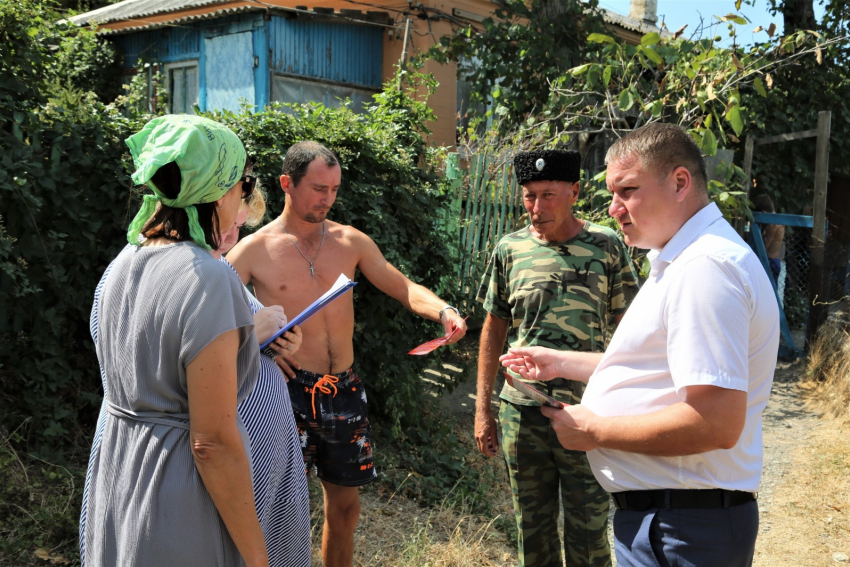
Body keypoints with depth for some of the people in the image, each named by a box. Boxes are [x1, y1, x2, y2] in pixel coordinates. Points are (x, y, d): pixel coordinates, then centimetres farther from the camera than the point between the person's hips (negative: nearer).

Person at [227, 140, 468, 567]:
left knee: (344, 504, 14)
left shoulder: (351, 241, 6)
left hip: (344, 388, 4)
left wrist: (441, 310, -13)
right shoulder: (254, 250, -4)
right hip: (289, 388, -4)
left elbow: (402, 287, 7)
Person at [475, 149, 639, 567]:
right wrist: (482, 408, 6)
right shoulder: (509, 250, 1)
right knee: (532, 531, 15)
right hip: (521, 412, 2)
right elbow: (493, 329, 8)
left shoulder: (607, 247, -5)